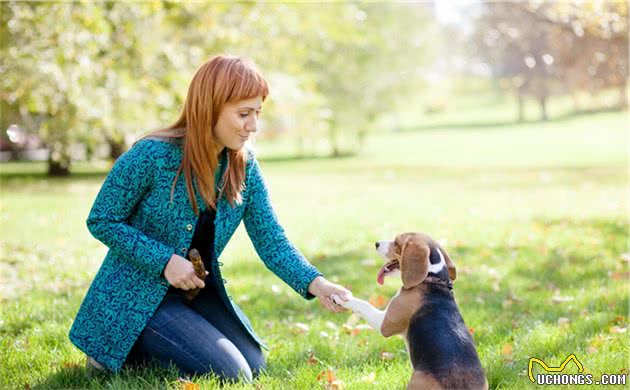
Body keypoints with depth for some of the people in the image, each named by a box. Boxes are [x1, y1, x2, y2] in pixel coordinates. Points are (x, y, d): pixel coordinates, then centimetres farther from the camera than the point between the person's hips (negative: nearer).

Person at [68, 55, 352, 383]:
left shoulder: (245, 168, -4)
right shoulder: (151, 156, -22)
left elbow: (271, 241, -6)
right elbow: (101, 222, -14)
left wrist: (314, 283, -23)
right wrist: (164, 261, -23)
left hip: (199, 291, 7)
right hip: (139, 295, -7)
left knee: (254, 368, 8)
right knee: (230, 374, -14)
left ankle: (154, 346, 22)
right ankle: (125, 354, 5)